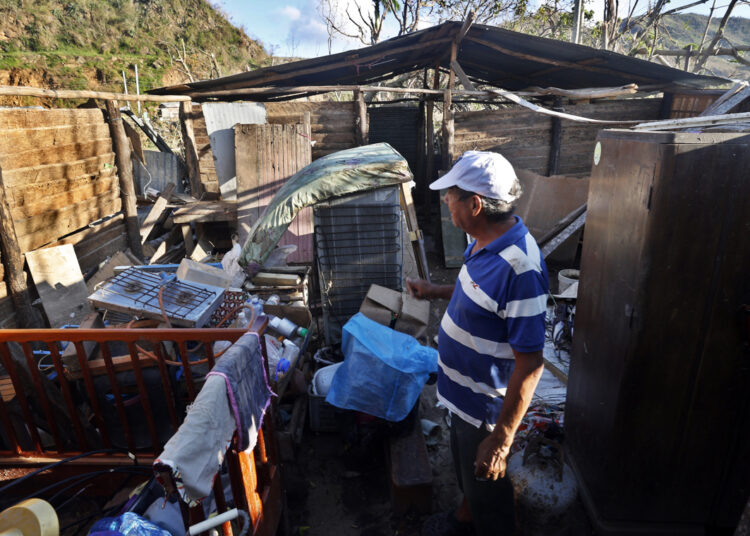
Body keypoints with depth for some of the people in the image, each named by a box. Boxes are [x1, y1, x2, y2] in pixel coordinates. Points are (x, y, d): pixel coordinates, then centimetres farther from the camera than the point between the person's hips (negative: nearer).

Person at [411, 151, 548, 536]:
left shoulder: (520, 269, -34)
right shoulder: (485, 242, -5)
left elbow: (530, 364, -30)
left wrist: (502, 438, -25)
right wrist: (436, 292, 15)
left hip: (486, 406, -9)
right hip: (466, 391, 9)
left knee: (486, 484, 17)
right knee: (464, 463, 32)